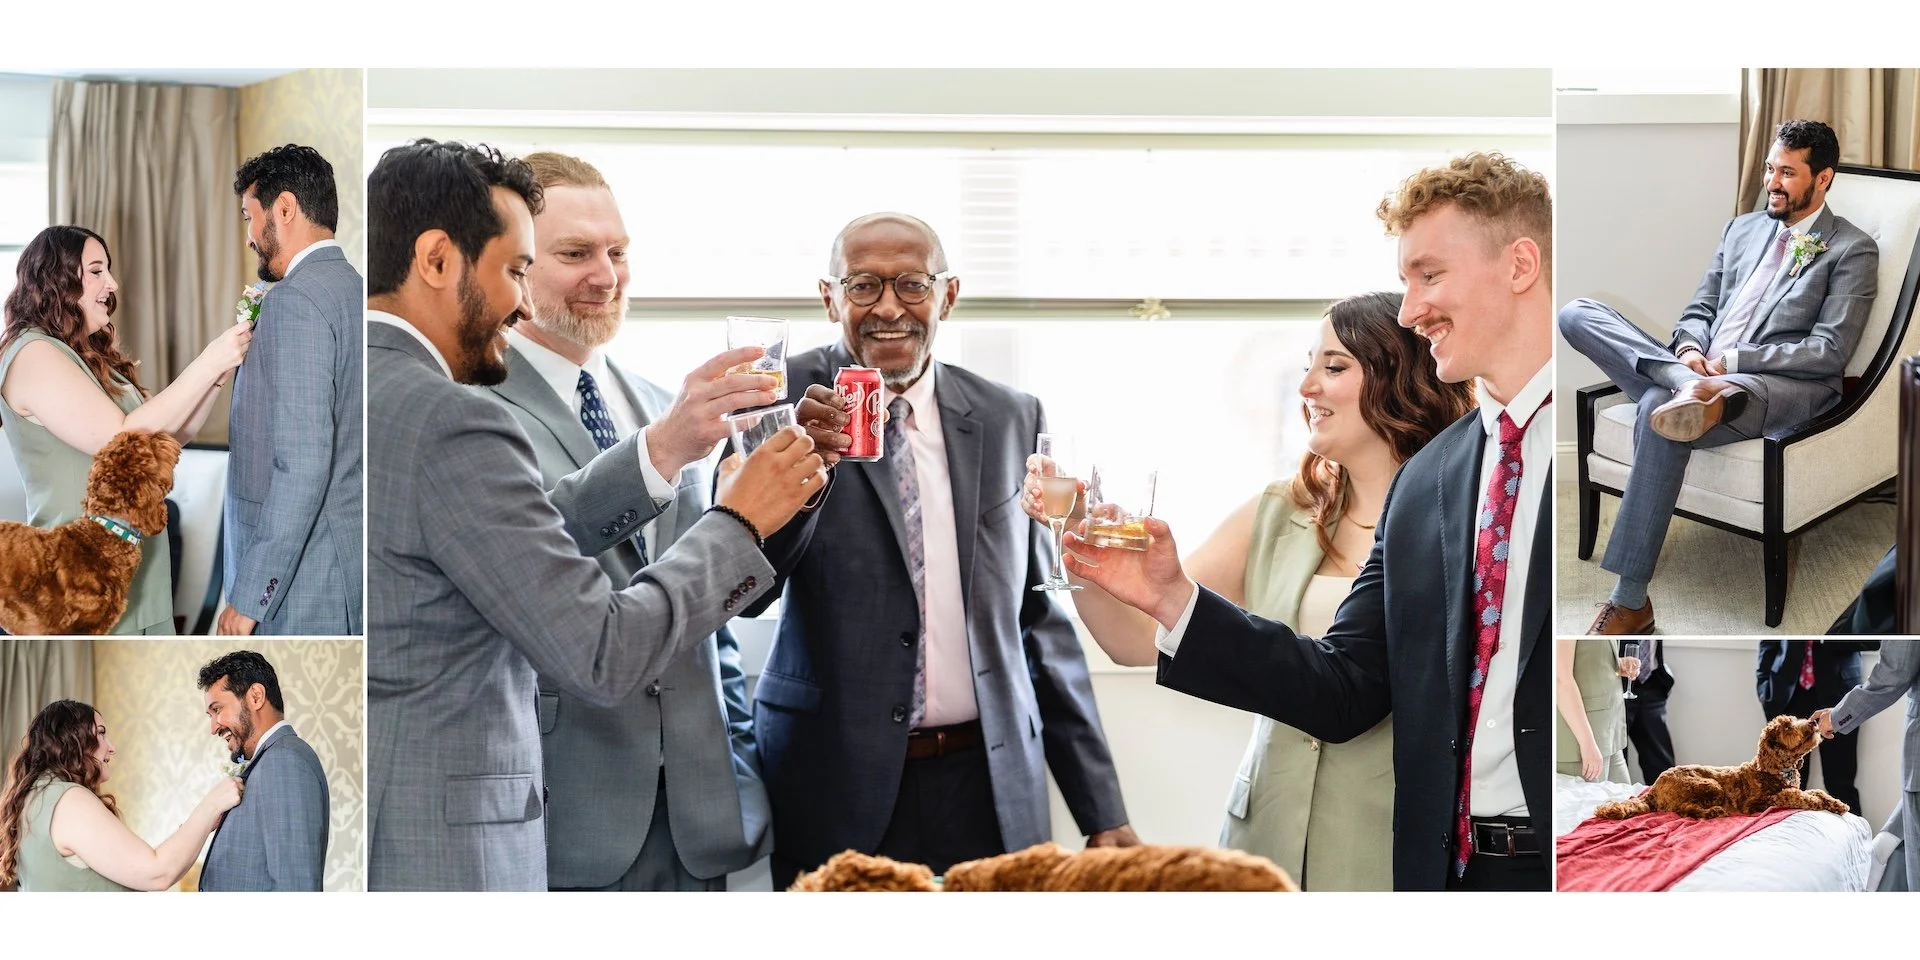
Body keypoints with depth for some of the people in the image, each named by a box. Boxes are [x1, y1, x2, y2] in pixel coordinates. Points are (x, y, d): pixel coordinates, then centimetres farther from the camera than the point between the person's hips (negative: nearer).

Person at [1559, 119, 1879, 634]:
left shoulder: (1852, 251, 5)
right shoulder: (1741, 229, 24)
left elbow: (1829, 352, -5)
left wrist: (1728, 359, -13)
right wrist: (1689, 351, -5)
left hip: (1783, 388, -6)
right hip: (1700, 370, 6)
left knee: (1659, 409, -38)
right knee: (1576, 314, -12)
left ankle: (1630, 604, -34)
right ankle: (1688, 384, -37)